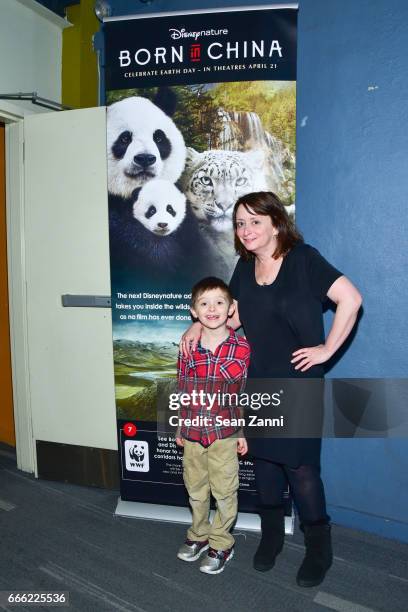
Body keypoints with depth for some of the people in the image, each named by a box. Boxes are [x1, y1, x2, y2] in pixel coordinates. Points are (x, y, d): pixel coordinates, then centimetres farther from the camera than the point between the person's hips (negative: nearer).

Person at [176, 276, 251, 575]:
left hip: (225, 432, -3)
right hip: (192, 431, 3)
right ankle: (198, 535, 42)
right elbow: (182, 390, 4)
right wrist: (180, 427, 9)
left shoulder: (242, 348, -12)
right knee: (196, 488, 20)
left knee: (224, 490, 12)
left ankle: (221, 544, 32)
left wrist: (243, 432, -1)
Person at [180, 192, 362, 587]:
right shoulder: (245, 266, 6)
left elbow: (350, 299, -19)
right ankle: (271, 536, 38)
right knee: (264, 461, 16)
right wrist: (198, 326, -1)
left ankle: (319, 550, 28)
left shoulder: (303, 259, -14)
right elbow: (235, 315, 14)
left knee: (301, 468, 3)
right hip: (258, 381, 6)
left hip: (298, 382, -6)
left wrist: (327, 349, -16)